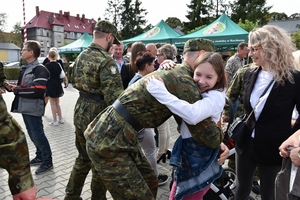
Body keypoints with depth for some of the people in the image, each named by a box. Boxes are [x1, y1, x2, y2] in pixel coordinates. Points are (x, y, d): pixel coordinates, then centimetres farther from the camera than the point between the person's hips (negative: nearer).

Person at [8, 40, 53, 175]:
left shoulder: (39, 69, -16)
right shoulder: (25, 68, 14)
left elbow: (38, 91, -26)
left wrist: (17, 90, -17)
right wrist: (14, 87, 2)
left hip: (33, 109, -9)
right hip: (25, 107, 9)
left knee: (38, 135, -2)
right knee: (32, 134, 17)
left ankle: (47, 161, 11)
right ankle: (40, 156, 32)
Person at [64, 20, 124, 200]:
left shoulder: (81, 56, 9)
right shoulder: (106, 60, -19)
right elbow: (114, 96, -26)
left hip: (81, 111, 9)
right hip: (97, 115, -8)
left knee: (84, 157, 23)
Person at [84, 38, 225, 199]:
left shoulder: (171, 72, 14)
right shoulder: (184, 82, -18)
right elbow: (210, 137, -17)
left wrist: (217, 142, 15)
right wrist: (220, 134, 7)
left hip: (110, 134, 10)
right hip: (108, 143, -10)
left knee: (150, 182, 20)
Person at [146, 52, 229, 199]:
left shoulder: (215, 97, -23)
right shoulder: (196, 90, 3)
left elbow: (193, 115, -43)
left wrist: (160, 92, -39)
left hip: (199, 157, -9)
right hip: (188, 152, 9)